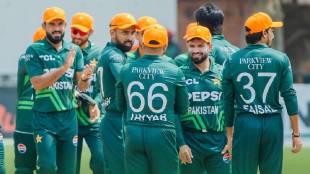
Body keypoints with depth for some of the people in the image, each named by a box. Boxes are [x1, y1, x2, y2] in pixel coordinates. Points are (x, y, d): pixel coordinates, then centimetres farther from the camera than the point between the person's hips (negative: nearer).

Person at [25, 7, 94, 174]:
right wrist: (63, 68, -24)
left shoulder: (74, 50, 7)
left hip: (68, 117, 4)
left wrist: (85, 77, -21)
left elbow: (82, 86, 3)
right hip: (44, 118, -4)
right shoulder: (35, 50, -4)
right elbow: (37, 83, -14)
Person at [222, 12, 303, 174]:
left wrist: (229, 135, 12)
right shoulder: (280, 59, -1)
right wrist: (296, 133, 1)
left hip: (244, 124, 0)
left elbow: (227, 101, 5)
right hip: (273, 124, 0)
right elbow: (289, 96, -3)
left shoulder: (232, 61, 3)